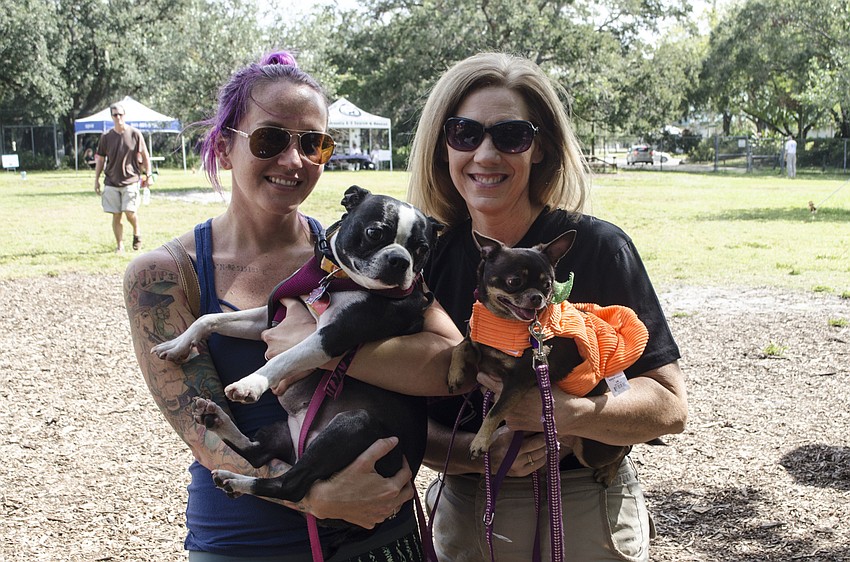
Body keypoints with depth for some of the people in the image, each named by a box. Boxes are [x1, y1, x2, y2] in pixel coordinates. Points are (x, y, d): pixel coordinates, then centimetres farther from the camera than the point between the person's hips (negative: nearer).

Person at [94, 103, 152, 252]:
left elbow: (145, 156, 6)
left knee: (130, 212, -12)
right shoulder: (106, 137, 4)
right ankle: (119, 245, 12)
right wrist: (96, 180, 8)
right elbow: (100, 159, 11)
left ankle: (137, 233, 18)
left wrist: (148, 175, 1)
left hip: (130, 180, -2)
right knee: (116, 215, 2)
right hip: (111, 182, 2)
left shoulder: (134, 134, -1)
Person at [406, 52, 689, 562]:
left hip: (589, 513, -2)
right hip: (465, 514, 2)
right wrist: (477, 453, -21)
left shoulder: (597, 247, -13)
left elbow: (670, 405, -15)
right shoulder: (429, 258, -5)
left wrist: (565, 412, -31)